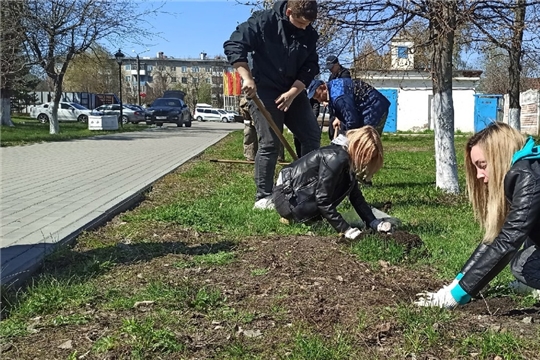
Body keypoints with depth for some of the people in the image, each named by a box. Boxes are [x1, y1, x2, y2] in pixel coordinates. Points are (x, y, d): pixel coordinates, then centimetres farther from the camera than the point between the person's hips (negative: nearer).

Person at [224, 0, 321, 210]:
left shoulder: (310, 35, 1)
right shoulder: (264, 21, -14)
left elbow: (310, 68, 1)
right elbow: (233, 45, -17)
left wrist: (292, 93, -14)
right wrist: (247, 78, -26)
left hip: (294, 92, 6)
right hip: (264, 91, -6)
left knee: (312, 136, 4)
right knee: (269, 144, -9)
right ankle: (263, 197, 2)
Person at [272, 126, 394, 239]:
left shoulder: (348, 159, 5)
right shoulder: (336, 158, -23)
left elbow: (356, 196, 7)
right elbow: (322, 200, -25)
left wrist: (374, 223, -2)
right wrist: (345, 229, -23)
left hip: (300, 191, 9)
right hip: (287, 197, -9)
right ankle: (292, 217, -10)